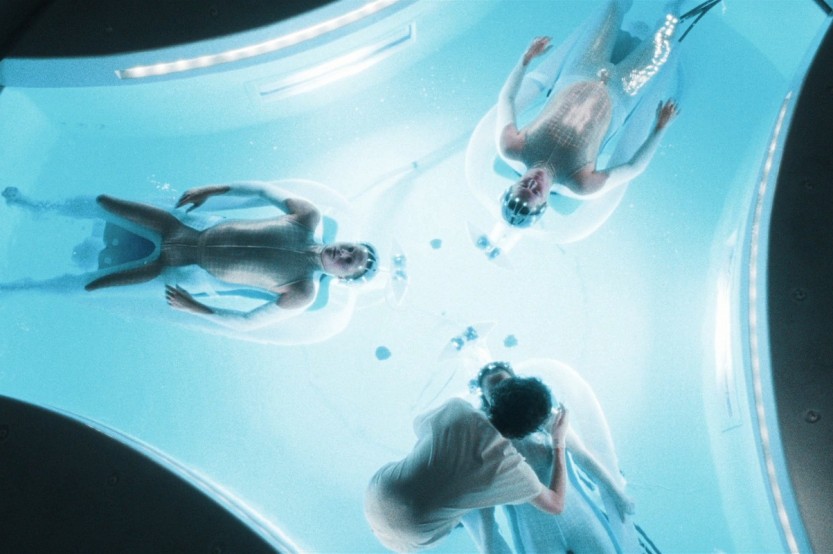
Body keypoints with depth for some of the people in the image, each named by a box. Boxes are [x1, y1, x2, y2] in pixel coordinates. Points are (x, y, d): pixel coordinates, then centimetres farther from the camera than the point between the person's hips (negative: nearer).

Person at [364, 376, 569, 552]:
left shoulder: (456, 408, -14)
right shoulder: (514, 469, -18)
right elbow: (556, 504, 1)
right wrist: (559, 444, 3)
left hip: (379, 494, 2)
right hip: (410, 534, -2)